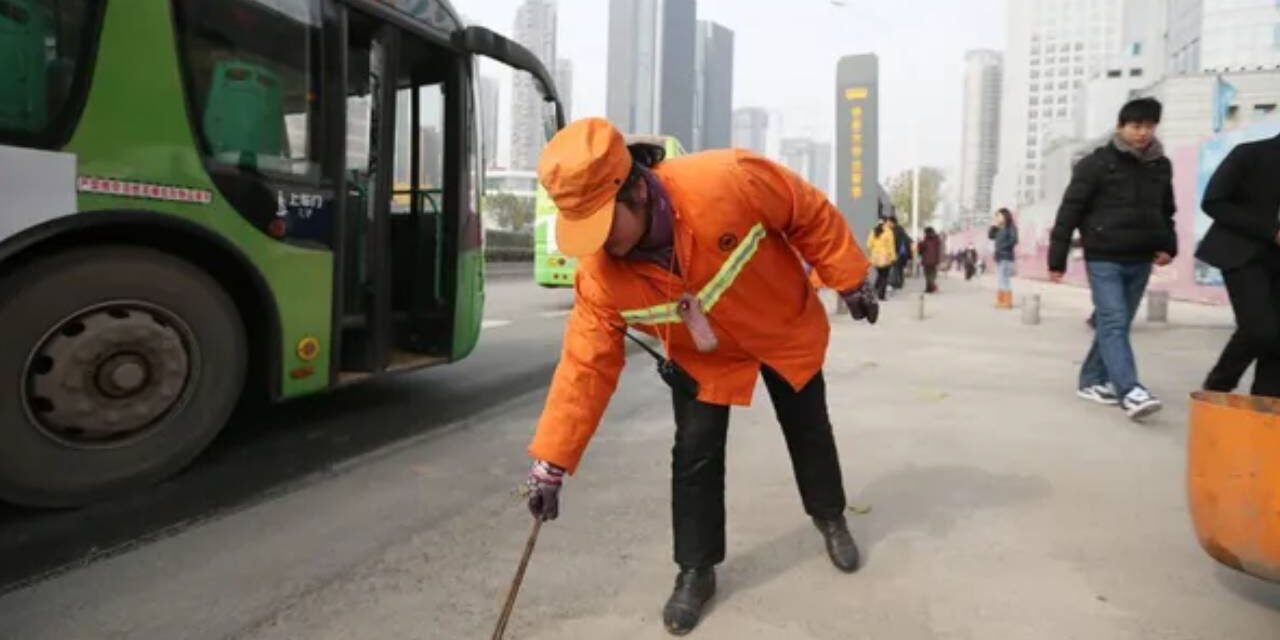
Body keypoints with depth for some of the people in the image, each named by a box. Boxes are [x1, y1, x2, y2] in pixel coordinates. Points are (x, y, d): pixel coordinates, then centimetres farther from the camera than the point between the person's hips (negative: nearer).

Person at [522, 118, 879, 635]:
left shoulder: (727, 181, -40)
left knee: (808, 429, 18)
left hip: (786, 329, 0)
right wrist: (550, 463, -24)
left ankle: (830, 519, 46)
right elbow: (585, 363, -24)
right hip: (702, 357, 1)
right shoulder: (600, 274, -30)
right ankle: (696, 571, 19)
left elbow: (811, 216, -22)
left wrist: (850, 282, -12)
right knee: (694, 455, -4)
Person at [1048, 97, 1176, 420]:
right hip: (1103, 258, -6)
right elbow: (1070, 211, -8)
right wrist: (1057, 259, -10)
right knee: (1113, 324, -12)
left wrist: (1168, 246, 6)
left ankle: (1092, 380, 21)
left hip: (1140, 261, 6)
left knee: (1116, 325, 10)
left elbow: (1165, 212, 22)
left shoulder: (1161, 166, 12)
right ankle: (1130, 392, -19)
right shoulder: (1096, 163, -6)